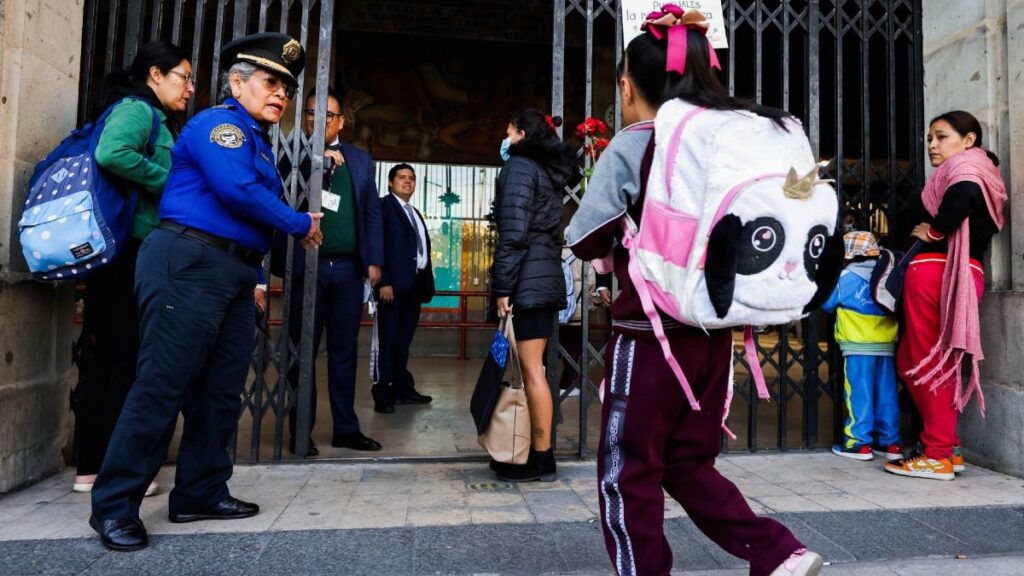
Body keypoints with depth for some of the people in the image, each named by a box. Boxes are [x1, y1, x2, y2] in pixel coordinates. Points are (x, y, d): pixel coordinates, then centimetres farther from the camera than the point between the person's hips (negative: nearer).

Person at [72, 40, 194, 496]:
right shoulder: (137, 109, -6)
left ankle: (91, 465, 19)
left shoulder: (150, 116, 22)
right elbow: (111, 153, -26)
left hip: (125, 256, 9)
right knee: (122, 358, -4)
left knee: (105, 355, 10)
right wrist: (170, 182, -15)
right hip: (128, 251, -9)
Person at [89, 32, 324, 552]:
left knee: (222, 389, 9)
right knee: (164, 385, -7)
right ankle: (114, 505, 4)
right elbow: (236, 188, -22)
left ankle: (201, 493, 20)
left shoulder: (257, 140, 23)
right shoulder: (221, 123, -5)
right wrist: (300, 225, -11)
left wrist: (253, 275, 10)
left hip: (233, 274, 10)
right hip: (191, 262, -9)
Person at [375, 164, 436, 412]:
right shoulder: (384, 206, 0)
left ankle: (403, 388, 16)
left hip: (415, 283, 7)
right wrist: (383, 281, -18)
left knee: (404, 339, 11)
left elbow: (424, 248, 17)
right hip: (394, 282, -7)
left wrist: (427, 282, 8)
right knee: (389, 338, -3)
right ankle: (384, 393, 3)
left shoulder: (416, 214, 23)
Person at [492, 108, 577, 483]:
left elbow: (514, 232, -15)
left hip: (528, 279, -9)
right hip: (549, 277, 9)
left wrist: (503, 287, -14)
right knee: (533, 368, 11)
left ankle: (541, 459, 1)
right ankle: (539, 452, 18)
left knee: (531, 369, -5)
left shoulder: (519, 166, -5)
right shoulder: (550, 171, 21)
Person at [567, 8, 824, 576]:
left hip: (649, 333, -6)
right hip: (715, 331, 7)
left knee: (628, 475, 10)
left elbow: (585, 241, -6)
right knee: (689, 465, 21)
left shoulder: (630, 147, -9)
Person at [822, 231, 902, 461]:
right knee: (886, 394, 9)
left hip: (859, 346, -5)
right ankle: (890, 442, 16)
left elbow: (827, 303, 5)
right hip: (886, 344, 5)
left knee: (859, 393, -1)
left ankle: (859, 443, -1)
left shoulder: (846, 277, -5)